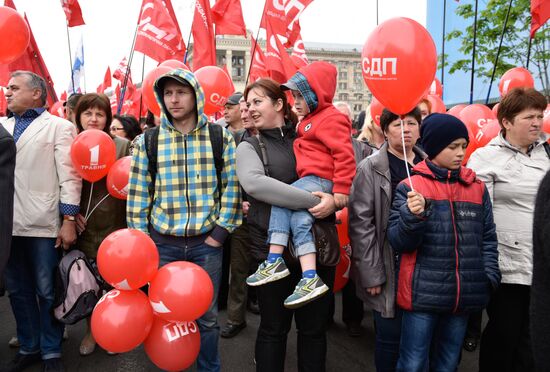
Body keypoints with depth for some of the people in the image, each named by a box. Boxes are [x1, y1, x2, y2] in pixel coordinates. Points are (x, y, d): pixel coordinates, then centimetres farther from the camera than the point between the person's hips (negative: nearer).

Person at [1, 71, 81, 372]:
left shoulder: (59, 127, 2)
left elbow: (69, 176, -5)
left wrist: (68, 221, -11)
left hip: (43, 224, -5)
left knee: (47, 292, 4)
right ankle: (29, 347, 28)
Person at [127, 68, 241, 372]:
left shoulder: (220, 138, 0)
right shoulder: (148, 141, 2)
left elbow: (232, 188, 0)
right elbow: (137, 194, 3)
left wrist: (220, 232, -5)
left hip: (206, 242, 0)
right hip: (162, 244, 1)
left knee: (207, 316, 11)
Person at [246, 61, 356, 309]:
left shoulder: (330, 119, -9)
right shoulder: (311, 119, 25)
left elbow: (344, 154, -17)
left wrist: (341, 188, -21)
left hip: (321, 180, -9)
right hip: (312, 180, 9)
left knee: (281, 201, -17)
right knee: (300, 220, -6)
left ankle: (274, 262, -15)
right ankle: (310, 278, -10)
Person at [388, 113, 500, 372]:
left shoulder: (477, 188, 8)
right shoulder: (410, 187, -5)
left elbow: (487, 238, 14)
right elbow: (397, 242, -8)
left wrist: (490, 277, 3)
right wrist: (412, 216, -26)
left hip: (464, 296, 4)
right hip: (423, 295, -4)